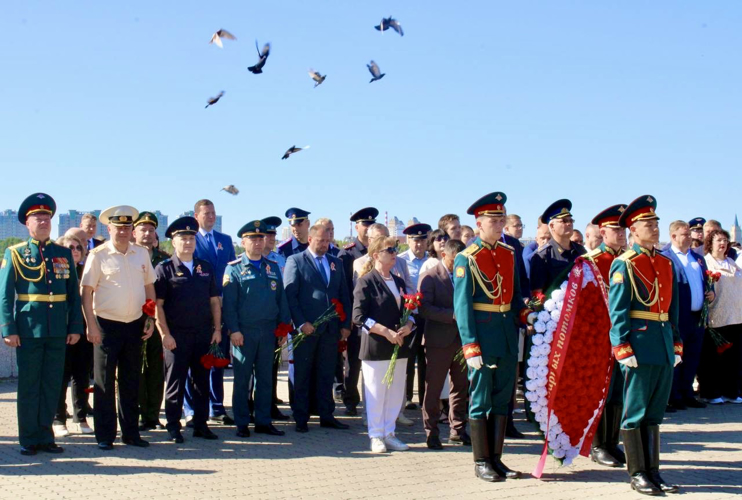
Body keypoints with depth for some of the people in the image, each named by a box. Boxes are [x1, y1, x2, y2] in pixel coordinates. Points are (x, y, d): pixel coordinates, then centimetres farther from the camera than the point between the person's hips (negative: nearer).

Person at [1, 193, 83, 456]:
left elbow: (74, 294, 11)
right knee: (28, 386, 4)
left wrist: (75, 327, 4)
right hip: (28, 330, -3)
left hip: (58, 331, 3)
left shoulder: (64, 253, 11)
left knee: (52, 386, 7)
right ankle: (29, 439, 13)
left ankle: (45, 436, 18)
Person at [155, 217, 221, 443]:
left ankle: (200, 424, 18)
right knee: (175, 381, 1)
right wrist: (165, 334, -11)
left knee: (202, 381, 9)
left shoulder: (206, 268, 13)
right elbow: (157, 304, -5)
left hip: (203, 335, 4)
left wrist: (217, 329, 5)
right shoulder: (164, 269, 0)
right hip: (176, 336, -4)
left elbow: (214, 301, 13)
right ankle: (173, 426, 11)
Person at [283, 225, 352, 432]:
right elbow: (290, 295, -7)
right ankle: (301, 418, 10)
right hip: (307, 328, -4)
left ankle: (326, 415, 17)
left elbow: (344, 295, 14)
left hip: (331, 328, 4)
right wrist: (301, 323, -15)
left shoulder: (336, 263, 15)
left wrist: (345, 324, 6)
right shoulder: (295, 261, -1)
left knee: (327, 374, 9)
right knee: (302, 375, 3)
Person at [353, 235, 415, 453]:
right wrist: (386, 332, -18)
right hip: (375, 347, -6)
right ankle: (376, 436, 10)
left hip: (399, 346, 6)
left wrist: (408, 326, -4)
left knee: (396, 393, 9)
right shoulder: (367, 282, -5)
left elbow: (409, 311, 19)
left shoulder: (399, 282, 16)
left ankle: (389, 433, 19)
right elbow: (359, 317, -12)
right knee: (376, 393, -1)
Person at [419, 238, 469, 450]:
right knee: (433, 389, 1)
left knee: (461, 387, 10)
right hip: (439, 340, -5)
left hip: (461, 339, 5)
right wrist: (453, 315, -22)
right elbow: (424, 308, -15)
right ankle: (431, 433, 10)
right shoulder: (430, 277, -5)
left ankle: (458, 429, 22)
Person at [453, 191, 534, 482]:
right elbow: (462, 305, -12)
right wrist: (471, 347, -18)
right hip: (482, 334, -6)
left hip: (508, 334, 6)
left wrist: (525, 314, -3)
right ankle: (481, 462, 12)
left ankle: (496, 458, 21)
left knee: (502, 398, 11)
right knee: (480, 400, 2)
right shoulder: (466, 259, -9)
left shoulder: (509, 254, 9)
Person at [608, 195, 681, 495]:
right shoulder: (625, 264, -7)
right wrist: (623, 349, -16)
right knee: (635, 413, 2)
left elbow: (673, 309, 17)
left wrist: (676, 345, 13)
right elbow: (617, 311, -11)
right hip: (640, 345, -7)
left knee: (654, 412, 12)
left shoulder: (666, 263, 14)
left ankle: (653, 472, 20)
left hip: (664, 348, 7)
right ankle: (637, 474, 10)